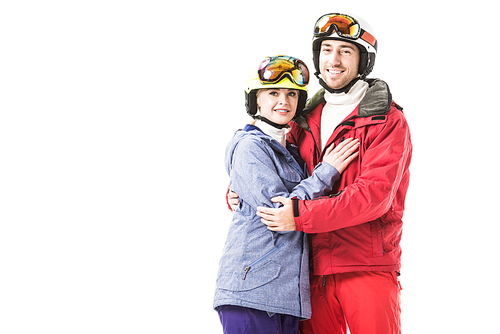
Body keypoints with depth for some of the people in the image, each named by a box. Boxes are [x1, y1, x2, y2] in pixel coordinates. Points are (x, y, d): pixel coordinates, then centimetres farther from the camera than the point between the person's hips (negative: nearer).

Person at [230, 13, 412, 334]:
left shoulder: (388, 120, -3)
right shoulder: (306, 120, 14)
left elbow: (375, 194, -16)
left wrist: (301, 215, -21)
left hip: (368, 269, -4)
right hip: (315, 270, 5)